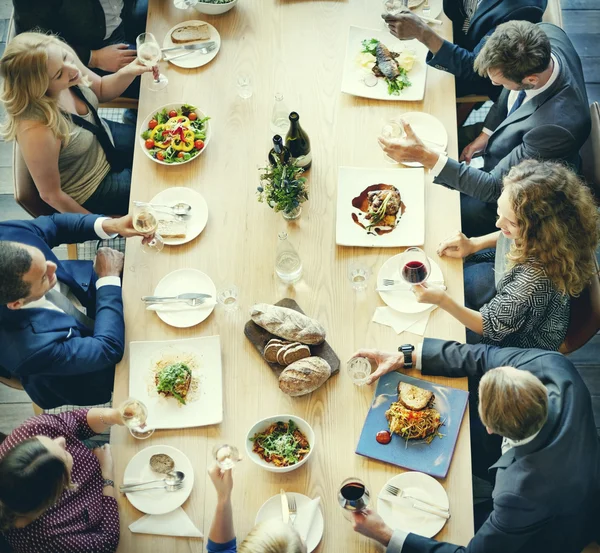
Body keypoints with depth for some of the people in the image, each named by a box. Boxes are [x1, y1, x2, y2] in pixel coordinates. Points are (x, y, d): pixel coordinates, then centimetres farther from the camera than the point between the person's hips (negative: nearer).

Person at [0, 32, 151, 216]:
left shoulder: (66, 62, -22)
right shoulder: (38, 130, -41)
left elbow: (101, 89, 1)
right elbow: (50, 194, -26)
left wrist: (127, 72, -20)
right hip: (92, 190, -6)